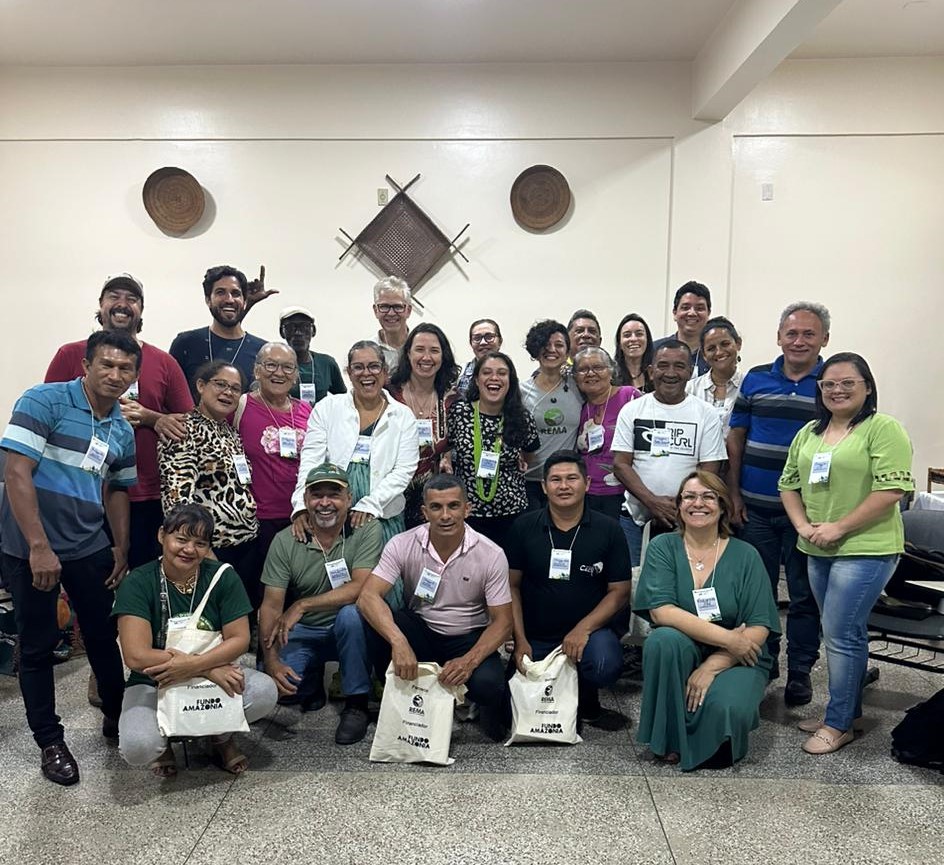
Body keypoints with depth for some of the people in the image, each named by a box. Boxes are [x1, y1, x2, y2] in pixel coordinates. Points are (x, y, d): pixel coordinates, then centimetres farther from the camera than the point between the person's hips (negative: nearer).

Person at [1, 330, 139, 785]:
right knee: (37, 646, 7)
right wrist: (39, 547, -20)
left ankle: (117, 716, 33)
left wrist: (122, 549, 9)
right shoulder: (43, 401, -13)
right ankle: (51, 742, 22)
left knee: (104, 636, 13)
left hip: (91, 548, 5)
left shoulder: (123, 431, 6)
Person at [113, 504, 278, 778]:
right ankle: (163, 738, 9)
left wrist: (192, 665, -27)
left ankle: (222, 736, 6)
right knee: (137, 747, -31)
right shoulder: (137, 583, -15)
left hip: (215, 675, 2)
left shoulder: (223, 577, -9)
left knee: (265, 692, -27)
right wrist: (208, 669, -25)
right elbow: (136, 656, -22)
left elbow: (239, 639, -10)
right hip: (153, 683, -1)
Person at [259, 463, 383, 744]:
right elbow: (271, 606, -8)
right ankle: (313, 681, 15)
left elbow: (360, 587, -25)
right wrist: (271, 661, -20)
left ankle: (357, 703, -13)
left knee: (350, 613, -35)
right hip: (302, 633, 2)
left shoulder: (367, 531, -13)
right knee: (276, 685, -23)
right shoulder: (285, 541, -7)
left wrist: (302, 605, -26)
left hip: (349, 629, -2)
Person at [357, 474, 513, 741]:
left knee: (486, 684, -33)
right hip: (420, 632, 2)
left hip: (469, 639, -1)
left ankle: (493, 703, 7)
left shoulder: (491, 555, -15)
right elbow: (368, 596, -24)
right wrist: (398, 642, -41)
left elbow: (502, 621, -12)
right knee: (376, 623, -28)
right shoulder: (403, 545, -14)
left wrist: (469, 660, -30)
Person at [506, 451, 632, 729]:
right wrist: (520, 640, -8)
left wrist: (583, 628, -17)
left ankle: (586, 704, 3)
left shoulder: (609, 530, -3)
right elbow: (512, 585, 1)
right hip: (535, 635, 2)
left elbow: (619, 591, -3)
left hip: (590, 628, -1)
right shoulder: (524, 527, -1)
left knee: (605, 666, -32)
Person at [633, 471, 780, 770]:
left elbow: (758, 629, -8)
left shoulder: (745, 555, -2)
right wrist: (727, 637, -22)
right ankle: (668, 740, -12)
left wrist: (712, 666, -20)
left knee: (724, 708, -31)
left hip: (735, 662, 0)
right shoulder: (663, 547, -3)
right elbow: (660, 611, -16)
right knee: (663, 639, -32)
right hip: (679, 656, 1)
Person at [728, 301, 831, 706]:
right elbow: (736, 439, 7)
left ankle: (800, 670, 24)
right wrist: (734, 494, 2)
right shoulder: (755, 379, 5)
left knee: (804, 594, 9)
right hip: (755, 507, 2)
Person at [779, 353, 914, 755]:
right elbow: (789, 484, 13)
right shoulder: (809, 432, 12)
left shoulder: (883, 428, -9)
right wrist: (804, 527, -3)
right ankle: (847, 710, 30)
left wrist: (838, 528, -17)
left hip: (865, 550, -6)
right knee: (846, 633, 17)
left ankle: (838, 724, 11)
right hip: (818, 552, 7)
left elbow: (891, 489, -18)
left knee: (840, 636, -3)